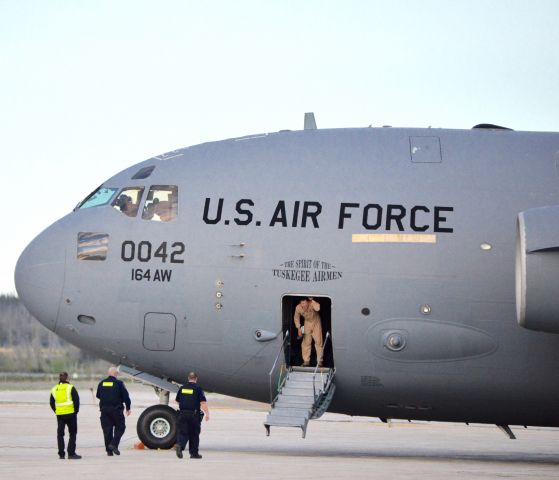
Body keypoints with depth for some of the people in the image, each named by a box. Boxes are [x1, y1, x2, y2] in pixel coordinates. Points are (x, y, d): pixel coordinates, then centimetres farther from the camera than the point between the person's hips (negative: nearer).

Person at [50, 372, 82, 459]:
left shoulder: (54, 389, 7)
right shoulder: (70, 388, -6)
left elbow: (52, 403, 10)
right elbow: (76, 400, -10)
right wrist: (76, 410, 3)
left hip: (59, 415, 4)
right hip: (70, 413, -4)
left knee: (60, 434, 11)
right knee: (72, 433, 4)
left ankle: (61, 454, 9)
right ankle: (71, 453, -3)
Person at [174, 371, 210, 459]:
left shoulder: (182, 388, 8)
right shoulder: (198, 389, -5)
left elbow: (177, 401, 19)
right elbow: (203, 402, -13)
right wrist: (207, 413, -11)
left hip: (182, 413, 3)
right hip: (194, 415, -3)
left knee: (182, 432, 1)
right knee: (194, 434, 9)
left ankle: (179, 445, -27)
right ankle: (194, 453, 16)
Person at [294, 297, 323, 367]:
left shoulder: (312, 304, -32)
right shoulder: (298, 308, -22)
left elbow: (317, 308, -55)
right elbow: (296, 318, -4)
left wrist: (312, 300, -50)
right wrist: (299, 328, -9)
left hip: (316, 322, -3)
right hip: (307, 323, 3)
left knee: (318, 341, -3)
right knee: (306, 342, 2)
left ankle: (319, 361, 6)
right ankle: (306, 361, 12)